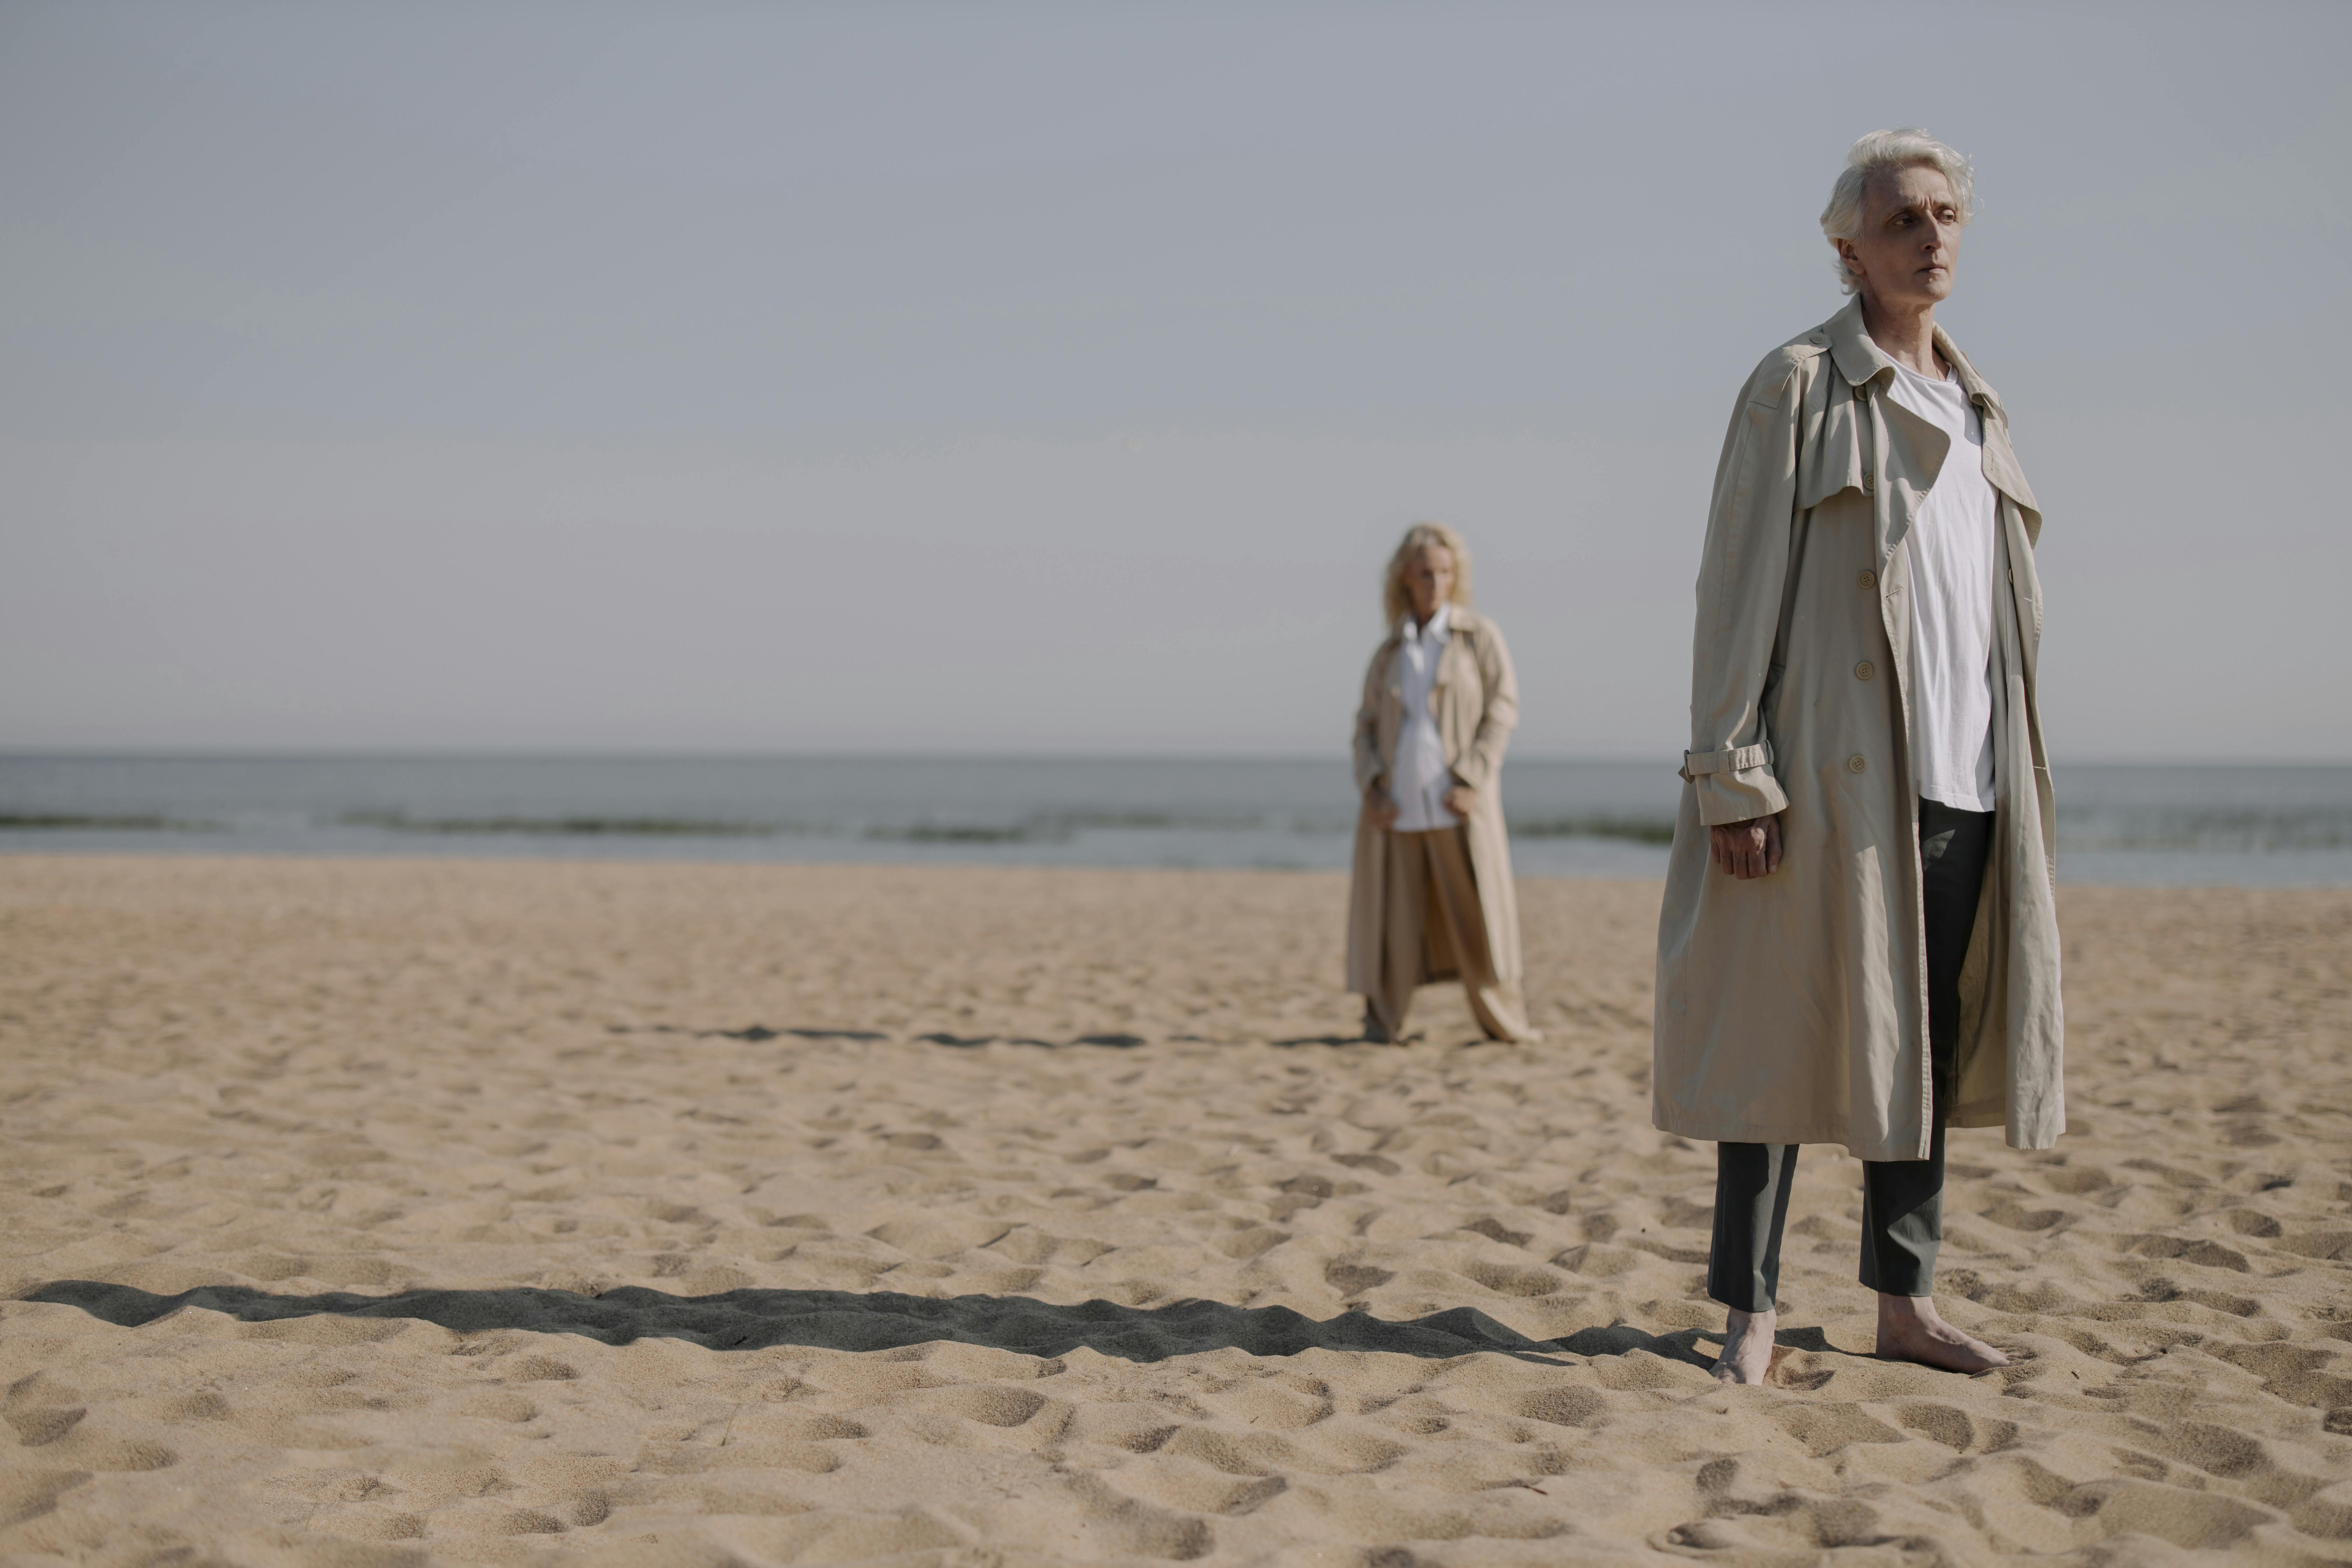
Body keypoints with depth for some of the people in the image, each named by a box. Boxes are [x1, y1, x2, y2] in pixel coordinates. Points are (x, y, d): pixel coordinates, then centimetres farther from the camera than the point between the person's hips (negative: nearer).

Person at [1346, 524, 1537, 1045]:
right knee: (1393, 913, 0)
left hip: (1456, 804, -2)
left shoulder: (1479, 636, 3)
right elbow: (1368, 725, 13)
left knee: (1477, 912, -1)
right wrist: (1370, 789, -4)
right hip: (1397, 806, 2)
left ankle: (1502, 1017, 10)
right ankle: (1383, 1018, 9)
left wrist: (1472, 781, -12)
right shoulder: (1389, 653, 13)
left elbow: (1503, 708, -2)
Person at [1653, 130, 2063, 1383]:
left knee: (1928, 1039, 9)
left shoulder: (1979, 408, 18)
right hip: (1838, 772, -6)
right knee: (1787, 1035, -3)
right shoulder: (1797, 387, -2)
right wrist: (1731, 774, -14)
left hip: (1968, 777, 6)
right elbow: (1739, 587, -7)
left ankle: (1904, 1302, 17)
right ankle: (1749, 1311, 5)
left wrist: (2023, 791, 15)